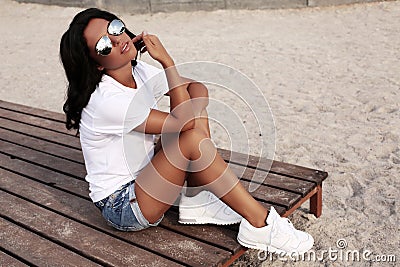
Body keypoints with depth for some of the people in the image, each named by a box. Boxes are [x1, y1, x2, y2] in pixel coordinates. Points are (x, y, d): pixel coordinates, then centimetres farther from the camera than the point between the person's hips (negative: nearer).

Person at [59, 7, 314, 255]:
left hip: (143, 177, 8)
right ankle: (260, 225, -18)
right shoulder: (105, 101, -27)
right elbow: (184, 122, -28)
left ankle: (196, 201, -5)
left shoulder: (139, 72, -2)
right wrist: (167, 61, -25)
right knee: (193, 138, -30)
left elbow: (198, 88, 3)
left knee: (195, 95, -5)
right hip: (122, 207, -8)